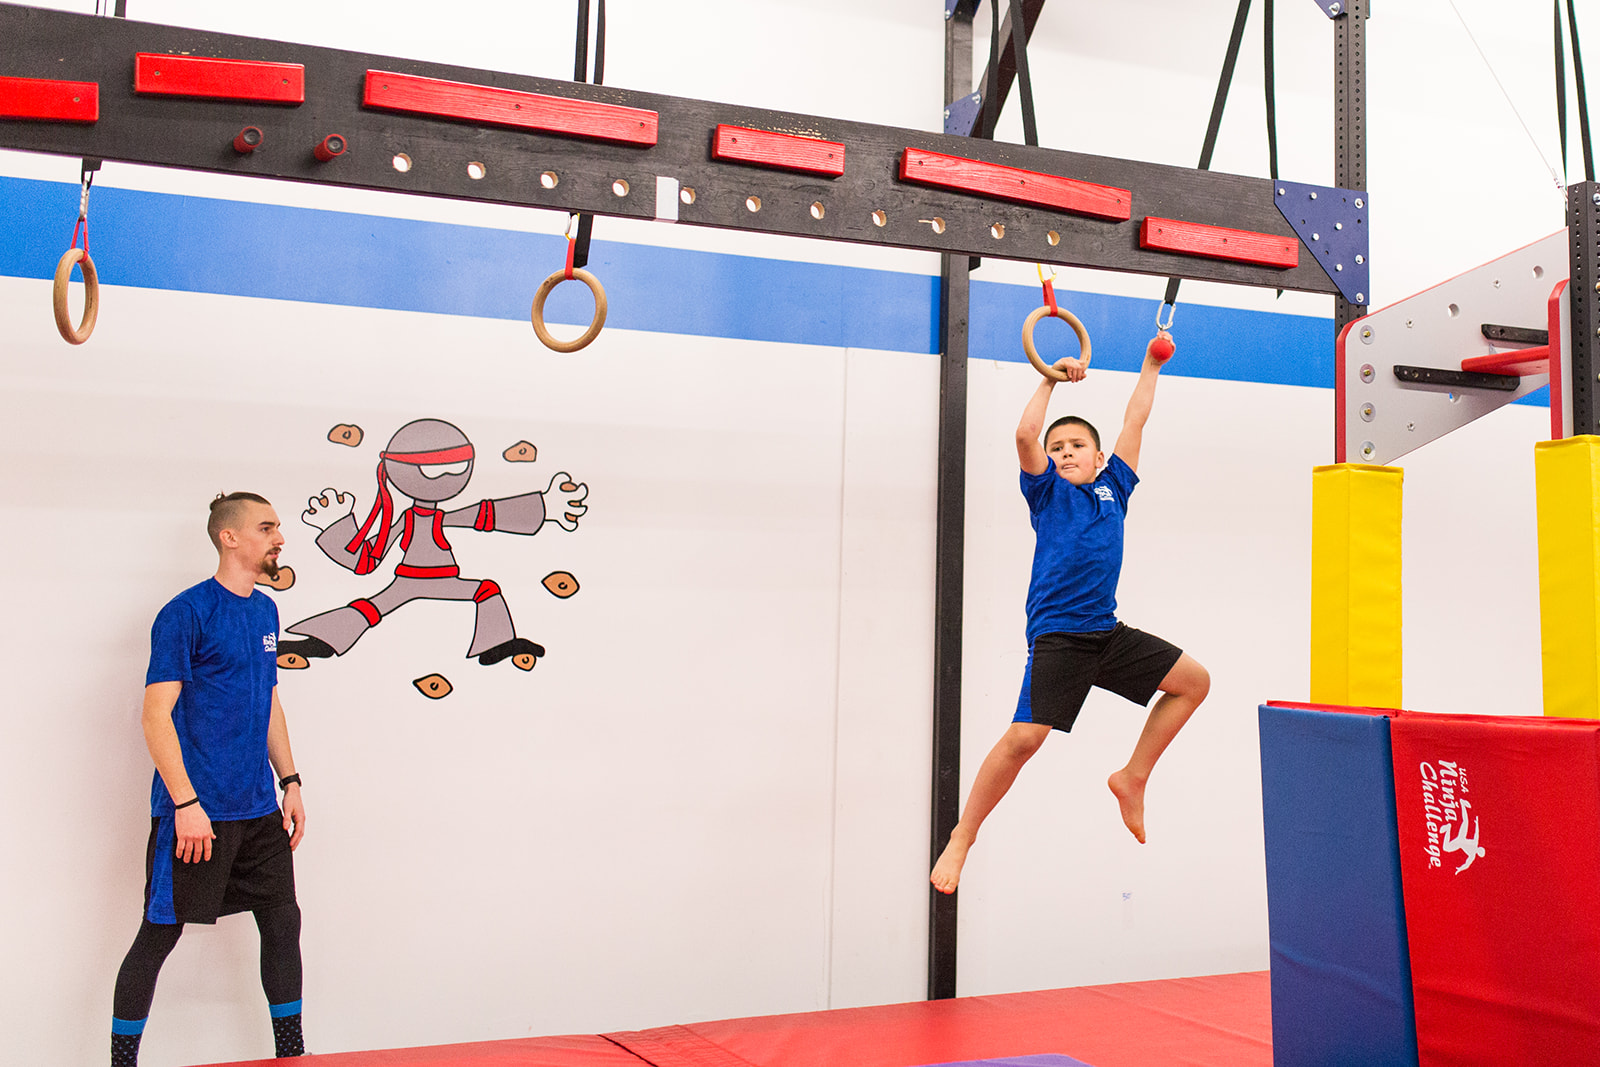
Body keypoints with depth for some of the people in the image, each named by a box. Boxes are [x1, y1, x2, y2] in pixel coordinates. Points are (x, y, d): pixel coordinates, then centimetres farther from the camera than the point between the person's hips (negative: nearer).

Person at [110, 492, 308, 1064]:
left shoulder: (266, 611, 12)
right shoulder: (186, 613, -11)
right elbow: (156, 715, -14)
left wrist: (290, 782, 14)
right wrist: (187, 803, -20)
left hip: (260, 810, 7)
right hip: (195, 813, -7)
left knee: (282, 921, 10)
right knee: (160, 933, 0)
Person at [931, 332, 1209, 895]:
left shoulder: (1112, 488, 16)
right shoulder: (1047, 493, 5)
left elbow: (1135, 422, 22)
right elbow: (1025, 435, -10)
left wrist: (1151, 366, 27)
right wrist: (1052, 377, -5)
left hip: (1108, 633, 6)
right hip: (1056, 636, -6)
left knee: (1194, 680, 9)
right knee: (1024, 737, -17)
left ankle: (1133, 776, 16)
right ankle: (961, 838, -3)